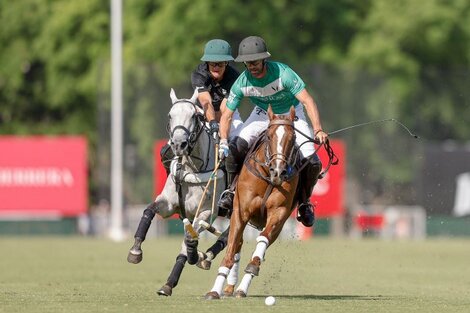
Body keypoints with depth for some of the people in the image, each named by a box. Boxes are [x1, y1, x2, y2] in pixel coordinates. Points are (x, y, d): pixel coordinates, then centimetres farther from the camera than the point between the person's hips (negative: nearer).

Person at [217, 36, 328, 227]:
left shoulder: (282, 73, -32)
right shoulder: (242, 83, -23)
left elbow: (307, 100, -38)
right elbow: (226, 115, -16)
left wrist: (318, 130, -50)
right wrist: (223, 141, -34)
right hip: (263, 114, 2)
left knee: (311, 162, -17)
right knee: (235, 147, -22)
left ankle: (304, 202, 9)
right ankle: (233, 191, 1)